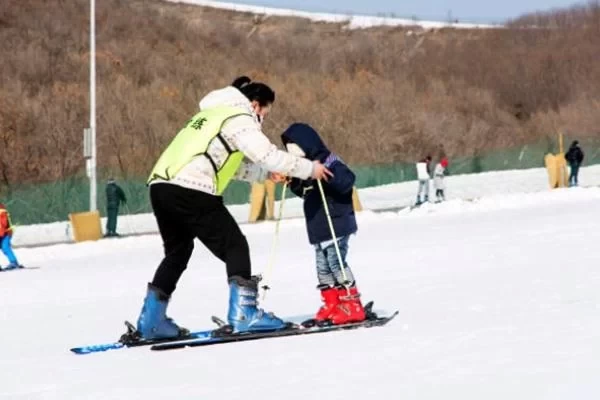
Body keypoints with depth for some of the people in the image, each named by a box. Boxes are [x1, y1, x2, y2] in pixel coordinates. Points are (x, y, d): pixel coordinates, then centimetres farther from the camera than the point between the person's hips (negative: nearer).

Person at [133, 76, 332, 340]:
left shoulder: (214, 114, 29)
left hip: (160, 185, 9)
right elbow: (268, 155, -8)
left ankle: (151, 319, 20)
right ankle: (243, 313, -7)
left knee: (177, 251, 23)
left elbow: (233, 166, 31)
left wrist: (268, 173, 24)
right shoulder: (240, 119, 1)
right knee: (234, 246, 1)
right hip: (192, 190, -9)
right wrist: (309, 169, 1)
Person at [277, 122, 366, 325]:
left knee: (336, 262, -12)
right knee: (323, 267, 10)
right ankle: (332, 305, 16)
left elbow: (347, 181, -28)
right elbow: (305, 193, 28)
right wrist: (292, 182, 11)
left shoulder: (328, 161, -13)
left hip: (336, 225, -10)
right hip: (318, 229, 10)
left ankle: (352, 305, -9)